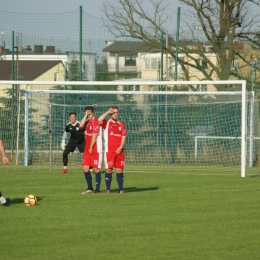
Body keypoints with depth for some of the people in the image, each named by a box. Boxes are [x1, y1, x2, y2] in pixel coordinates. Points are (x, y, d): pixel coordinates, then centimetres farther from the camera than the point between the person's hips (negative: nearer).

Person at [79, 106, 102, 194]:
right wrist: (85, 116, -9)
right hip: (87, 149, 7)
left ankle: (97, 189, 2)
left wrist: (91, 147, -13)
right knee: (85, 168, 3)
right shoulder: (87, 122, 12)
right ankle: (90, 188, 12)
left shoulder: (96, 121, -11)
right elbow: (81, 125, -9)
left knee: (96, 169, -3)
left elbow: (94, 136, -14)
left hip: (95, 150, -7)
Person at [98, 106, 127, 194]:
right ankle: (108, 189, 2)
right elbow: (99, 120, -18)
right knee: (108, 169, -3)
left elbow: (123, 137, 8)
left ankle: (121, 189, 5)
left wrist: (120, 148, -6)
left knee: (119, 169, 1)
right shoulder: (106, 123, 4)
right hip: (109, 150, -2)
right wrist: (107, 112, -11)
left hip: (119, 150, 2)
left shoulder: (121, 125, 12)